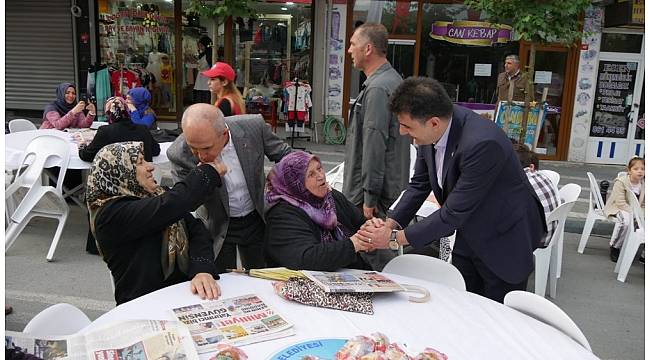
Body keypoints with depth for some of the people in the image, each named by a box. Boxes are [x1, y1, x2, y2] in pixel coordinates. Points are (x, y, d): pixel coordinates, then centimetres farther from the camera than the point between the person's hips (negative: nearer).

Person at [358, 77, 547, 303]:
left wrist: (395, 238, -23)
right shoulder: (430, 132, -11)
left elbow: (454, 212, -29)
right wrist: (390, 223, -12)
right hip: (469, 237, 7)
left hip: (504, 240, -7)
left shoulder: (482, 143, -34)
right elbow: (419, 184, 1)